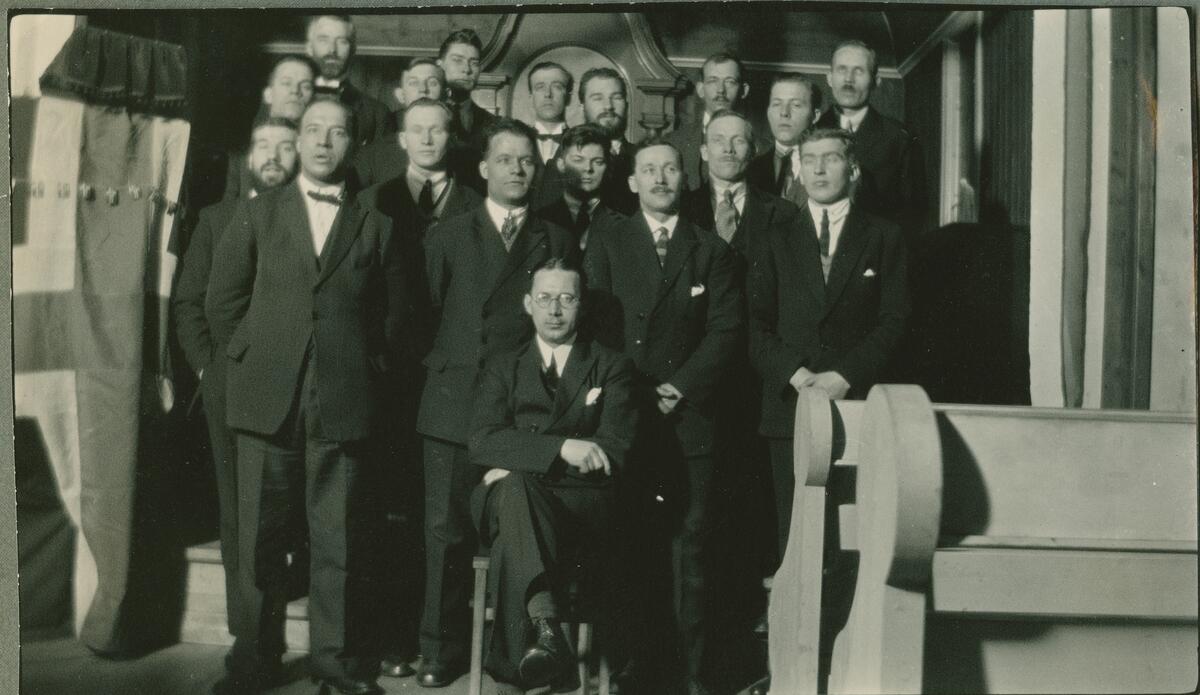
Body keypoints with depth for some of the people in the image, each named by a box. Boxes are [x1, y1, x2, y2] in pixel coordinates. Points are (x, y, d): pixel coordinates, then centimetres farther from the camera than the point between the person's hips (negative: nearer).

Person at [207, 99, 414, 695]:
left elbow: (395, 311, 12)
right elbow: (223, 299, 12)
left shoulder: (375, 225, 9)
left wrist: (371, 370, 5)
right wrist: (247, 357, 5)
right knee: (262, 535, 5)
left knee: (339, 540, 3)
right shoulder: (257, 215, 11)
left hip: (343, 402, 0)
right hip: (268, 400, 1)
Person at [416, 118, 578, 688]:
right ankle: (441, 651, 12)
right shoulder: (446, 236, 11)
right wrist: (439, 365, -2)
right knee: (446, 532, 1)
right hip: (454, 405, 0)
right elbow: (423, 311, 8)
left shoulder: (558, 242, 12)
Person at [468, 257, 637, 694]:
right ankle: (545, 625, -52)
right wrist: (560, 447, -14)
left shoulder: (612, 367, 17)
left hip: (583, 507, -1)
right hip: (512, 499, 1)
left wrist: (519, 465, -8)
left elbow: (617, 452, 1)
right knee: (513, 488, -37)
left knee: (512, 538, -35)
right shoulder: (502, 368, 21)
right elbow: (482, 443, 3)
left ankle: (518, 659, -35)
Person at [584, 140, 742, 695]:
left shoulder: (711, 250, 12)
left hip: (688, 415, 0)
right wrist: (634, 393, -6)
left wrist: (682, 386, -7)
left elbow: (726, 329, 4)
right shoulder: (605, 246, 11)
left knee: (689, 542, -2)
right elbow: (597, 325, 4)